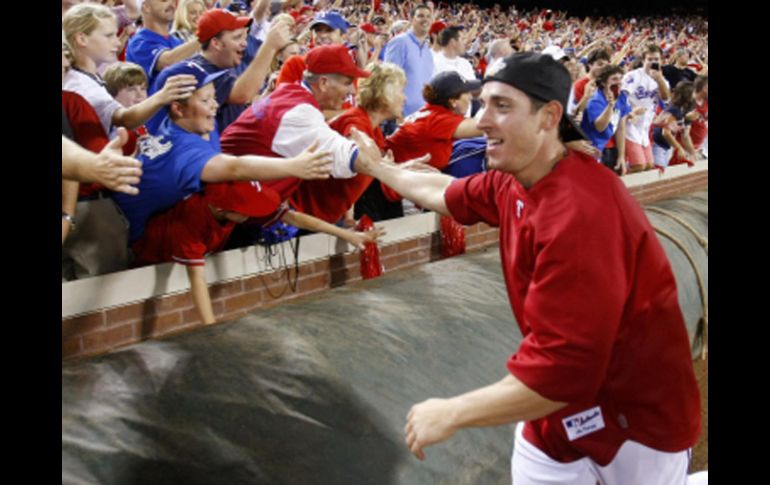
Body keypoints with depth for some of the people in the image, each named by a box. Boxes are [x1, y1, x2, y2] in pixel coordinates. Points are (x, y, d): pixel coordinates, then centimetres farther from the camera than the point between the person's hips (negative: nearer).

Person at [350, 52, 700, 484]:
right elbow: (448, 193, 18)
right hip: (563, 401, 8)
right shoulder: (513, 183, -5)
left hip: (636, 419, -7)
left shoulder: (578, 212, -34)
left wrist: (452, 414, -27)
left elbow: (559, 368, -35)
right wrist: (377, 167, 28)